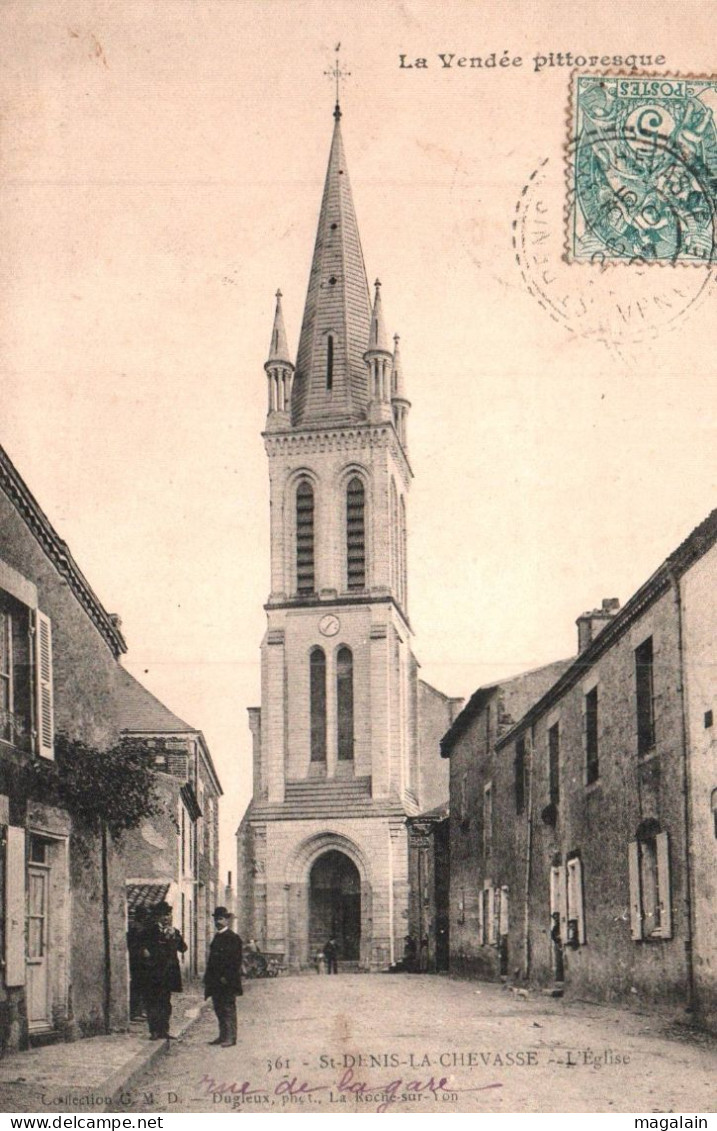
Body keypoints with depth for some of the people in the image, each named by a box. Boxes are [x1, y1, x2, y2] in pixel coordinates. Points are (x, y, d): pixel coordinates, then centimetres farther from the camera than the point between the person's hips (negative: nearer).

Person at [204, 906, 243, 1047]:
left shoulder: (233, 938, -10)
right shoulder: (217, 937, 16)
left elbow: (235, 960, -16)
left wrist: (226, 977, -20)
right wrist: (208, 976, 12)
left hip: (227, 981, -9)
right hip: (216, 981, 9)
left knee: (228, 1008, -6)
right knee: (219, 1008, 11)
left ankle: (230, 1037, -3)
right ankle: (223, 1036, 18)